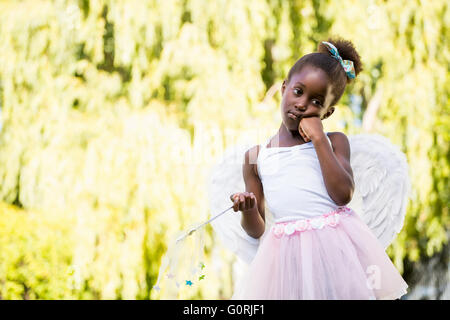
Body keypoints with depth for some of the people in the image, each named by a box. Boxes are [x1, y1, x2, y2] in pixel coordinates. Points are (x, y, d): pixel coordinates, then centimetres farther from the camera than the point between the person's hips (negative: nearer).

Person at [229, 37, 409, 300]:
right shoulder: (256, 156, 10)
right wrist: (249, 211, -11)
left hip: (337, 244, 0)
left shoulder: (334, 142, 7)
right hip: (288, 253, 1)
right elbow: (256, 230, 12)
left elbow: (343, 195, -11)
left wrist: (319, 139, -9)